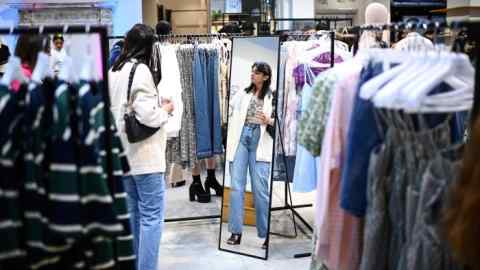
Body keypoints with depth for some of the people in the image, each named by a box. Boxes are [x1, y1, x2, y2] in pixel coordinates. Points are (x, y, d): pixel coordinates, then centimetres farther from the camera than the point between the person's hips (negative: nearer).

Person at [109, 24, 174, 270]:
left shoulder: (113, 71, 10)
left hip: (123, 154, 8)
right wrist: (166, 109, -2)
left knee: (133, 214, 15)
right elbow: (147, 116, -21)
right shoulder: (140, 70, -13)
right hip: (145, 155, -8)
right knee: (151, 217, -2)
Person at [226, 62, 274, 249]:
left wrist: (269, 121, -16)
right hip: (241, 138, 3)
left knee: (260, 189, -4)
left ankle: (266, 234, 5)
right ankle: (236, 232, 5)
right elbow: (231, 111, 11)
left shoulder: (272, 97, 6)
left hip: (260, 141, -3)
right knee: (236, 186, -1)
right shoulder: (243, 94, 16)